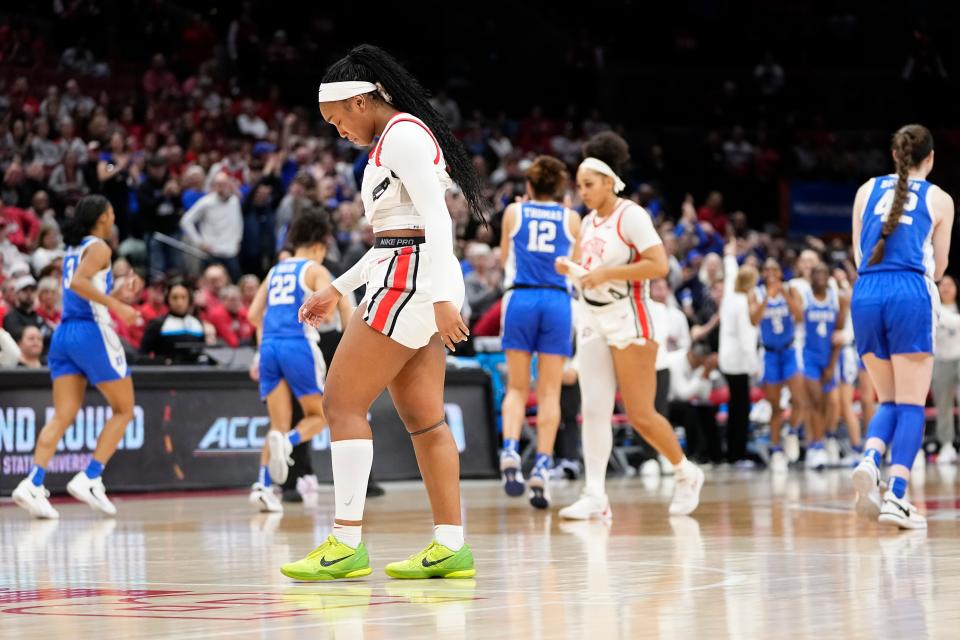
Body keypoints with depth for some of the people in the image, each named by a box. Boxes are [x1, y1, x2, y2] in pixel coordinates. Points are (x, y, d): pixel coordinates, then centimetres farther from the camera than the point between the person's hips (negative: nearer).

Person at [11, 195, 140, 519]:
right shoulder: (98, 248, -6)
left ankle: (33, 484, -15)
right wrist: (116, 305, -21)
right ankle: (89, 479, -5)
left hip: (65, 333, 7)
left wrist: (114, 298, 27)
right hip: (92, 332, -7)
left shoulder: (73, 249, 19)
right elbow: (78, 282, -21)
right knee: (123, 410, 5)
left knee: (62, 416, 1)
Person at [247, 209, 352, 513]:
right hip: (298, 343, -5)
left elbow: (254, 313, 18)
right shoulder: (315, 270, 3)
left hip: (269, 345, 5)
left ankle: (263, 485, -9)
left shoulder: (276, 271, 20)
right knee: (318, 416, 9)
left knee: (279, 424, 8)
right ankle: (287, 441, -23)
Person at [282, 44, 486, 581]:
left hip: (413, 279, -10)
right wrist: (338, 289, 28)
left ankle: (347, 544, -9)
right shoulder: (396, 140, 21)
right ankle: (451, 547, 7)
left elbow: (436, 219, -19)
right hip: (421, 288, 10)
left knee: (342, 402, -8)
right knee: (423, 419, 8)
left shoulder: (401, 134, -10)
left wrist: (440, 297, -25)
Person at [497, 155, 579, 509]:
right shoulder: (571, 218, 8)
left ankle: (510, 450, -16)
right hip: (558, 300, 0)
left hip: (521, 297, 0)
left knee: (516, 387, 7)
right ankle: (542, 467, -5)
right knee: (549, 391, 3)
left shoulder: (514, 212, 7)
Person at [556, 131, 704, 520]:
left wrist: (606, 273, -21)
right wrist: (570, 268, -2)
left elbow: (658, 265, -19)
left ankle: (686, 474, 18)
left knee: (640, 414, -3)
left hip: (628, 320, -7)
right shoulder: (589, 221, 12)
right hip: (591, 320, 7)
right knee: (593, 410, -3)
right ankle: (595, 497, -5)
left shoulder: (631, 216, -11)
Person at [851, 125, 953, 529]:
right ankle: (896, 497, -12)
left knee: (889, 401, 15)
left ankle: (869, 461, -13)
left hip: (866, 295, 3)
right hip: (910, 296, -3)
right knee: (911, 404, 1)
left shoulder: (867, 190, 16)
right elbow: (938, 268, 15)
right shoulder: (939, 200, 9)